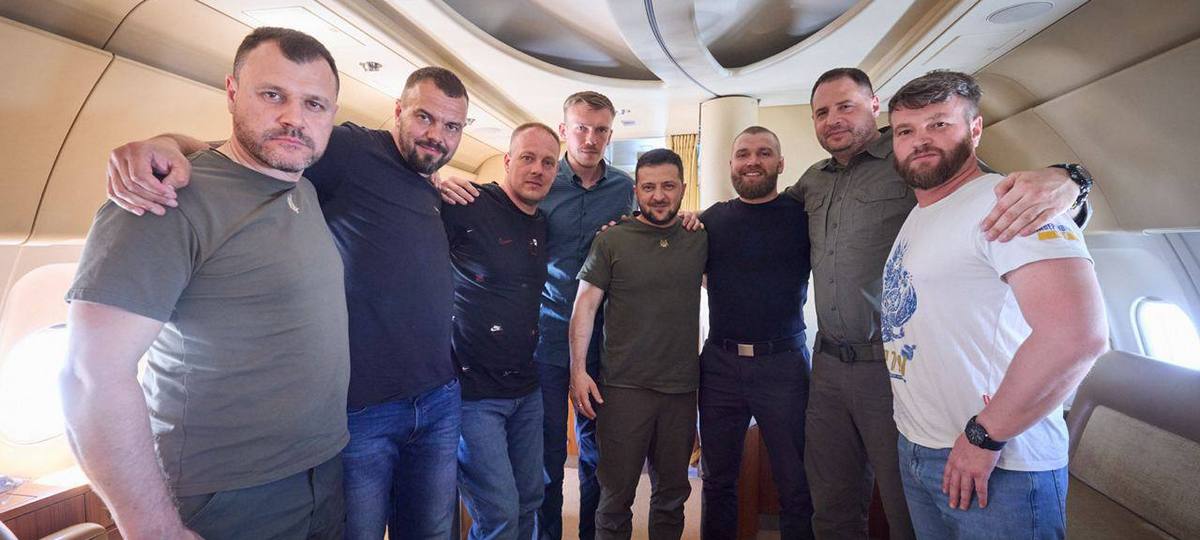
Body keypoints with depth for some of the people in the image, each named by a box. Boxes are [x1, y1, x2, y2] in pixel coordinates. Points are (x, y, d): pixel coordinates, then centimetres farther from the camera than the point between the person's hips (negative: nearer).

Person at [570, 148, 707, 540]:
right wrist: (578, 371, -8)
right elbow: (585, 305, -3)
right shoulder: (612, 240, -3)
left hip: (682, 388, 3)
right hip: (623, 386, -3)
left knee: (672, 493, 17)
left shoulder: (699, 240, 5)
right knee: (616, 495, 8)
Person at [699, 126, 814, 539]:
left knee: (796, 486, 8)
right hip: (720, 362, 2)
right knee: (717, 479, 16)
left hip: (783, 362, -2)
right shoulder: (711, 220, 7)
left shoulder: (803, 216, 0)